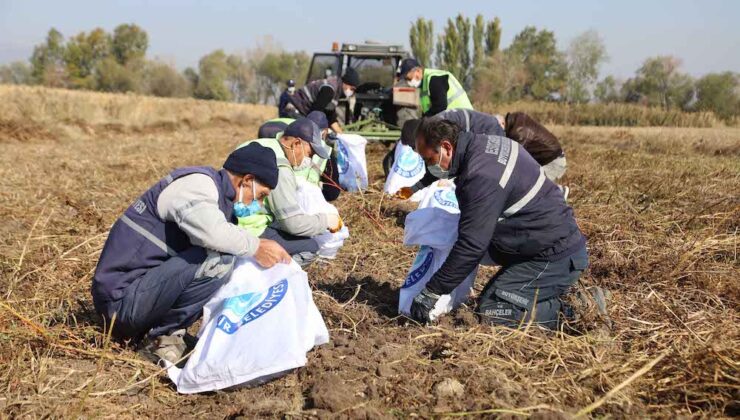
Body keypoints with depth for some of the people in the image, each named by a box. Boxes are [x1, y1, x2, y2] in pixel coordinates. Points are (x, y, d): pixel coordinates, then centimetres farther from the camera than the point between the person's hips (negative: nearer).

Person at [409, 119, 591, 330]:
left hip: (555, 258, -10)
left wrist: (431, 291, -18)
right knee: (490, 300, 14)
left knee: (492, 313, -15)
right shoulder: (486, 143, 4)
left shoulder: (482, 177, -26)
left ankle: (568, 313, -7)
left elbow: (471, 245, -26)